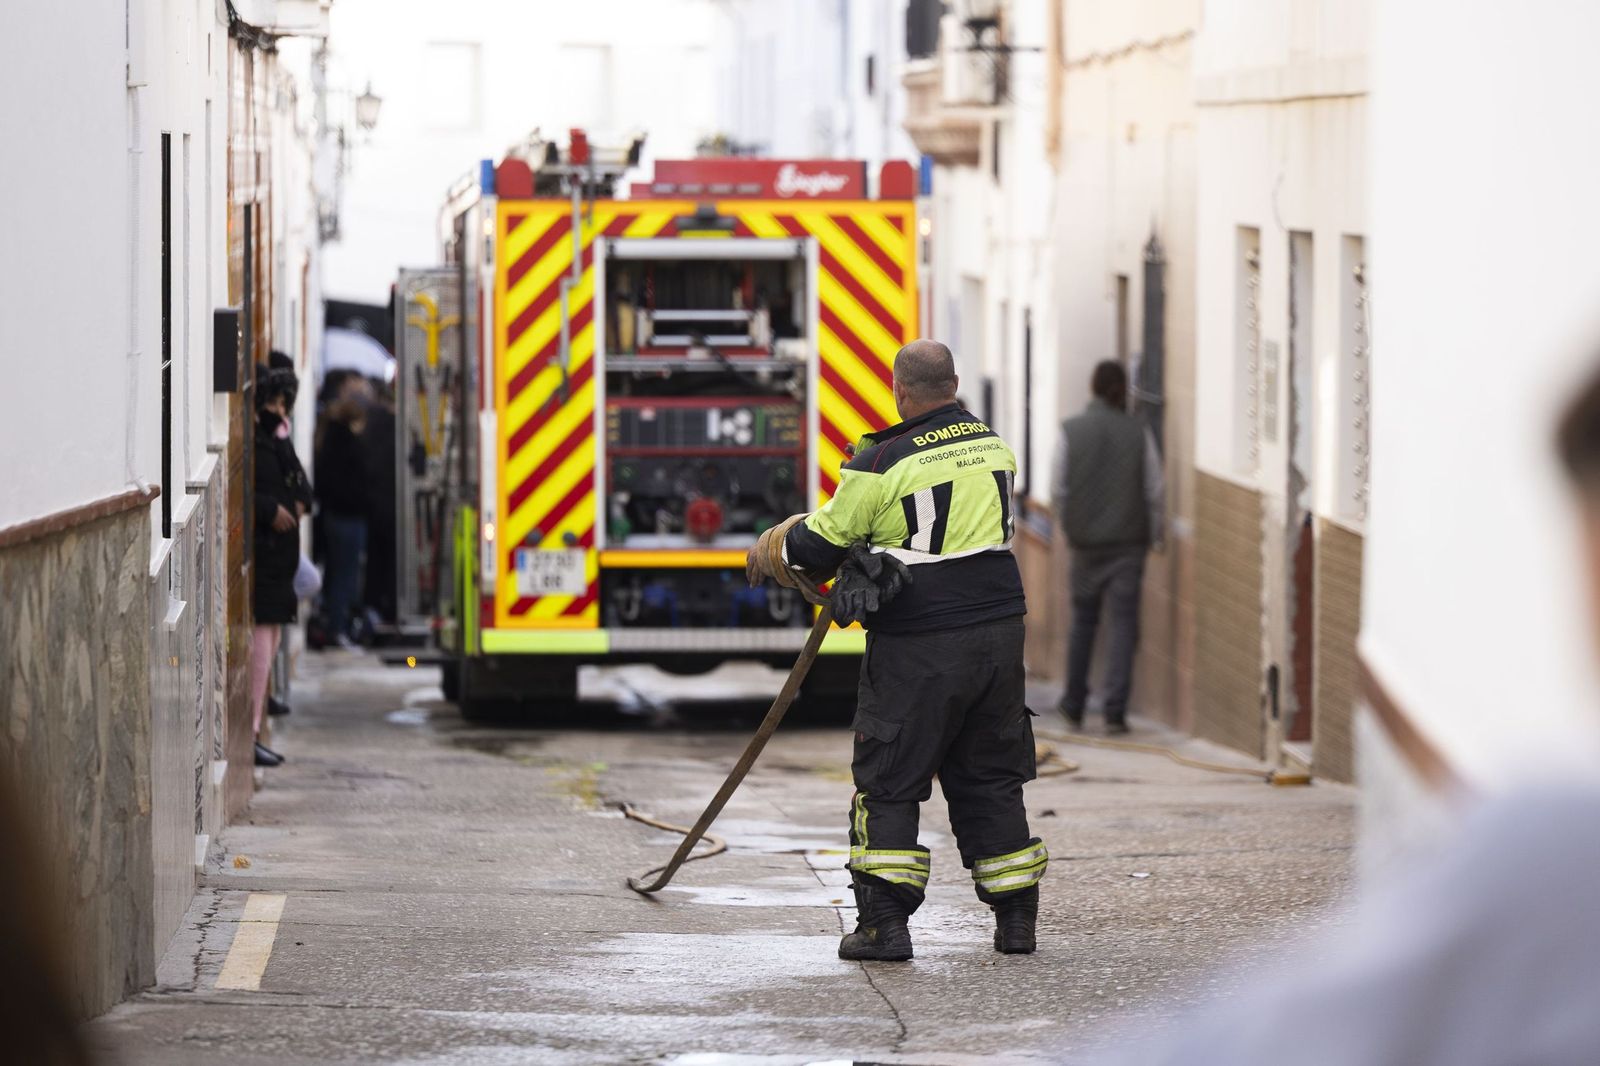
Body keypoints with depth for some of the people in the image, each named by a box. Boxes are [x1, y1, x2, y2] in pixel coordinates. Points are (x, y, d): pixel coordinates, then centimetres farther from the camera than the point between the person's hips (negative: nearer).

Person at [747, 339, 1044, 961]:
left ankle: (884, 924, -2)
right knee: (989, 776, 15)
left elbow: (824, 542, -5)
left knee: (888, 780, 3)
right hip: (997, 630, 5)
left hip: (918, 642, -5)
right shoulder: (994, 447, 8)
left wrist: (771, 552, 16)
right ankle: (1016, 917, 15)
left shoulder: (883, 461, -12)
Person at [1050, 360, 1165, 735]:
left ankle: (1074, 706, 22)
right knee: (1124, 623, -1)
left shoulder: (1070, 431, -2)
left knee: (1083, 621, 15)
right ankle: (1115, 710, -10)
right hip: (1129, 540, -1)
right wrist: (1157, 535, 15)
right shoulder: (1138, 433, -2)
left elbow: (1058, 490, 0)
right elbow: (1155, 490, 1)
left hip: (1086, 540, 1)